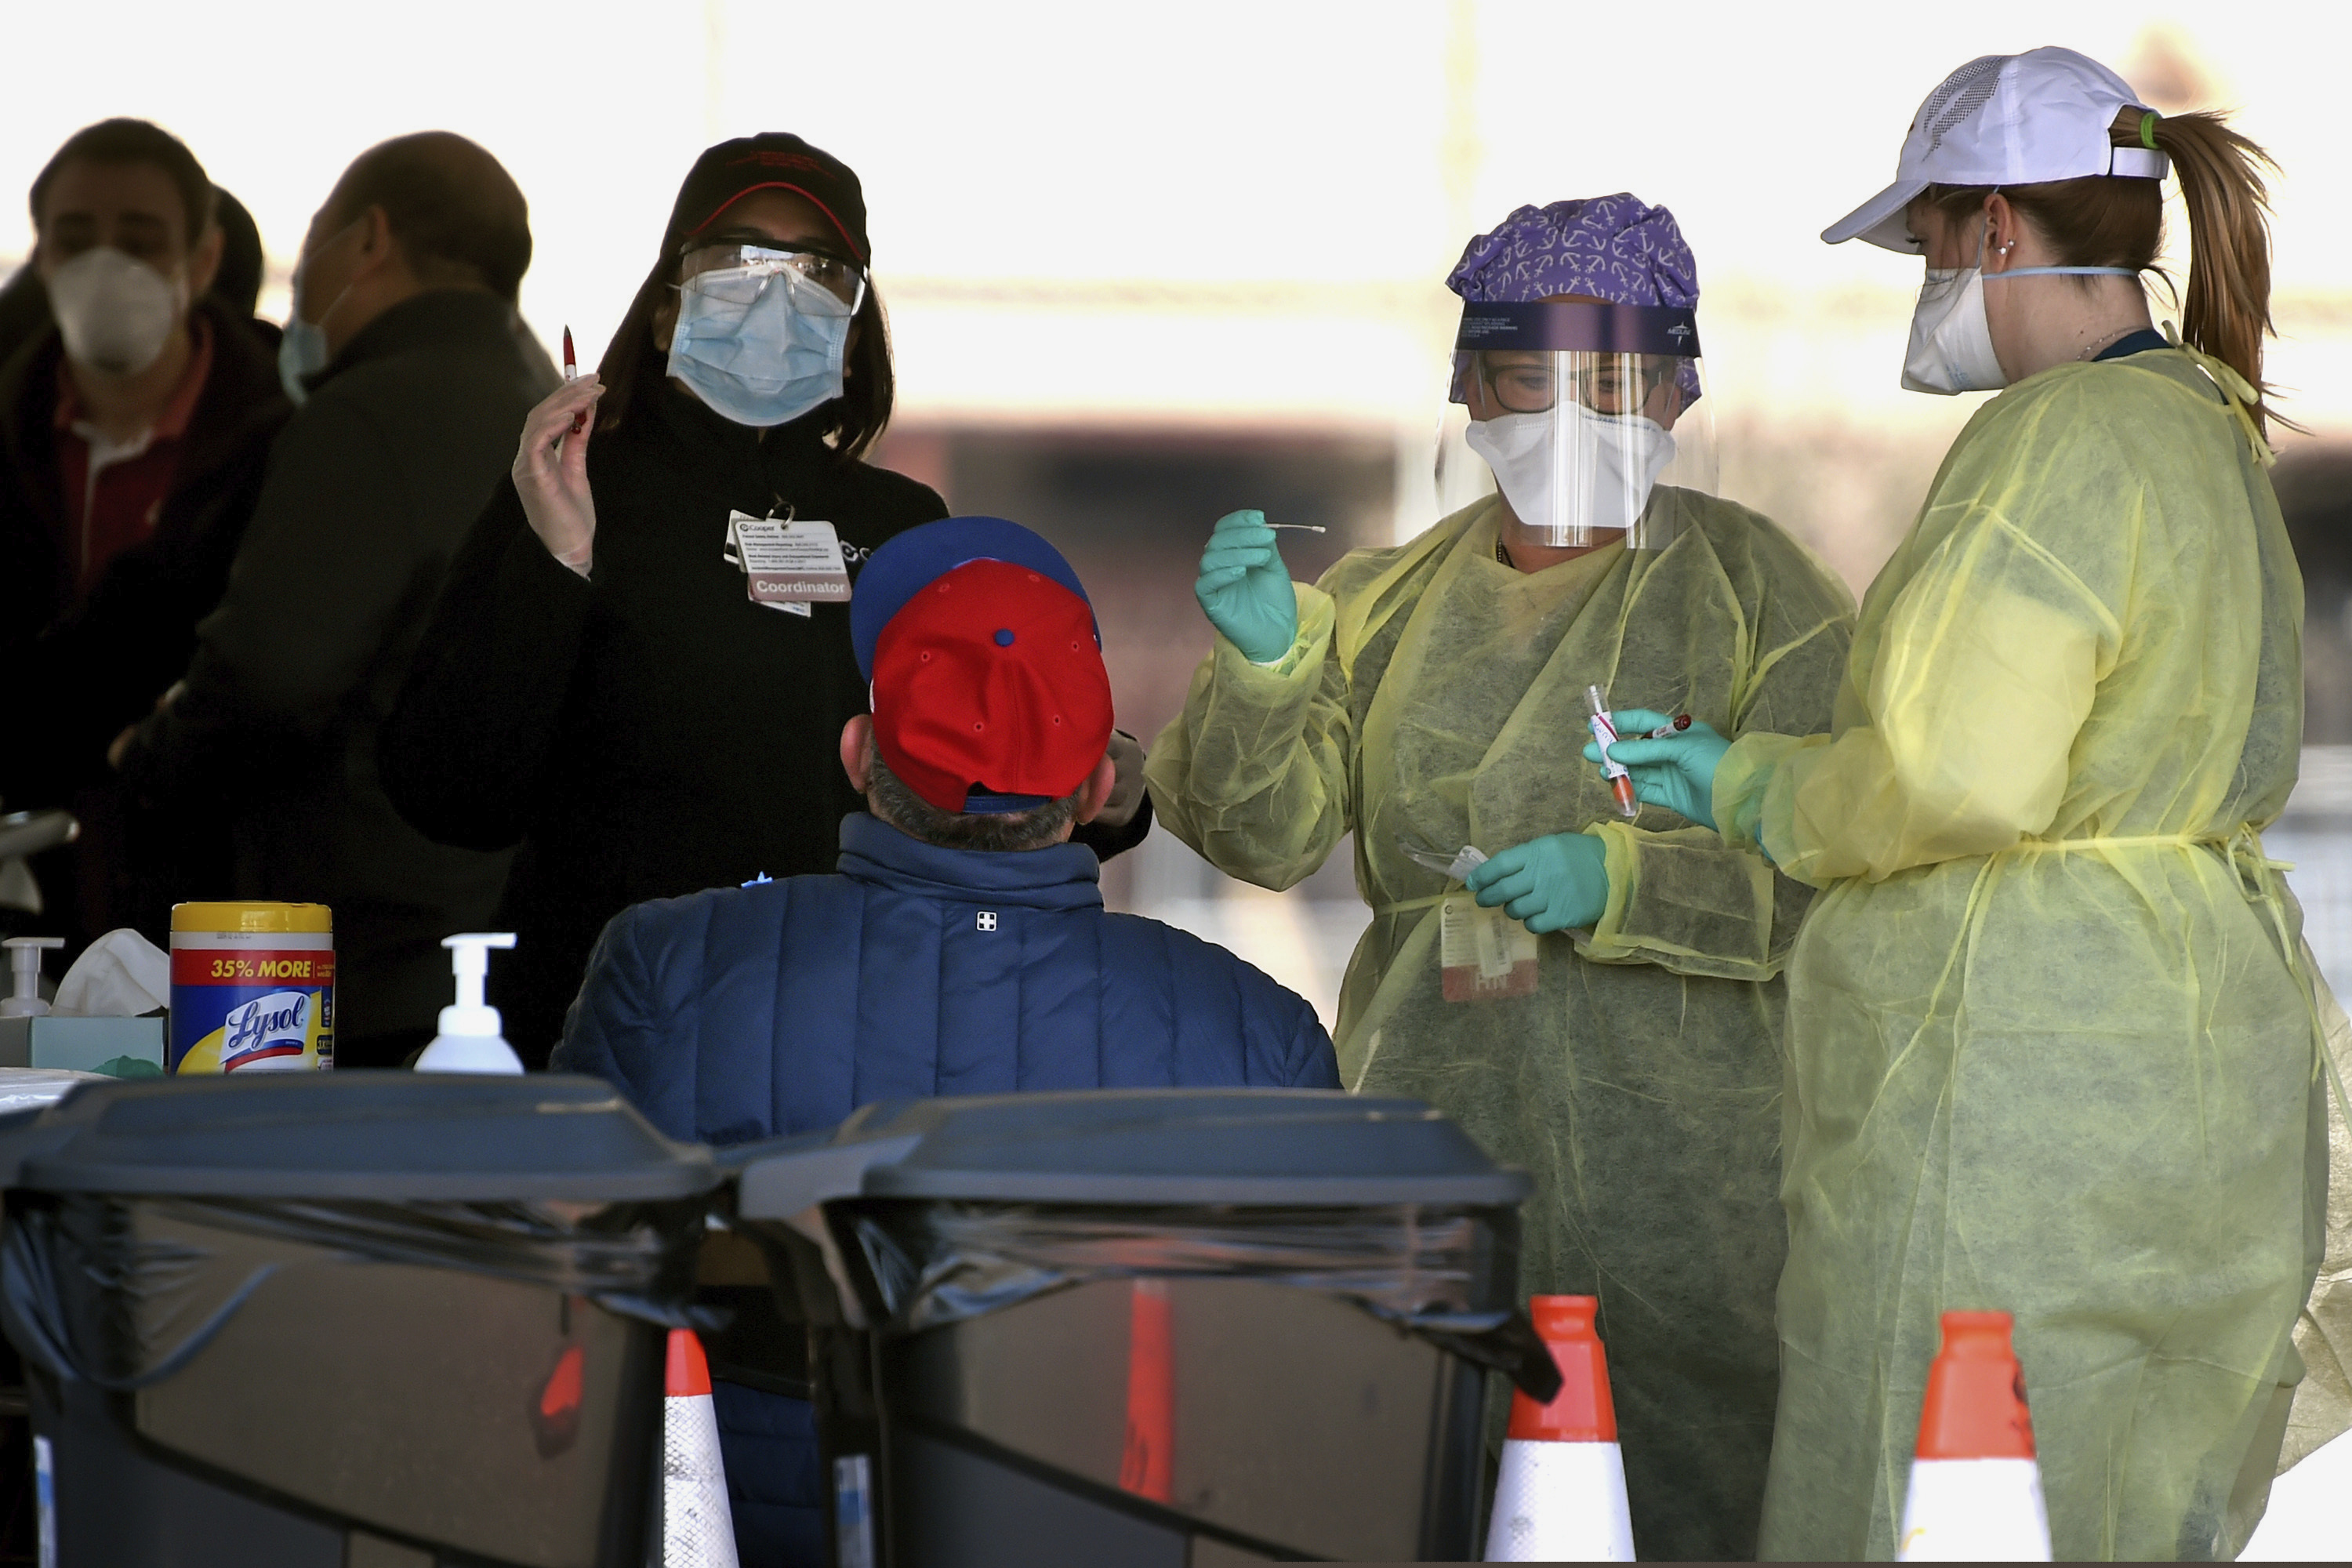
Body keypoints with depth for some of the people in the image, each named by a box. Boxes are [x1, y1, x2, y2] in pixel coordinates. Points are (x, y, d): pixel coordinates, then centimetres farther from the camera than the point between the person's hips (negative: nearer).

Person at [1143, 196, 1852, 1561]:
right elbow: (1267, 828, 3)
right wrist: (1261, 664, -15)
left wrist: (1620, 884, -20)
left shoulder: (1758, 593, 3)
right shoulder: (1390, 602, 15)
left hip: (1681, 1156, -3)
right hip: (1437, 1131, 3)